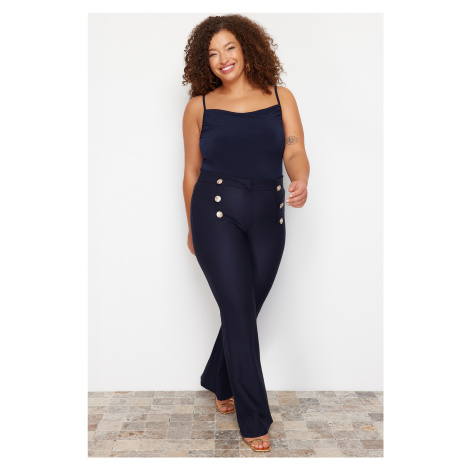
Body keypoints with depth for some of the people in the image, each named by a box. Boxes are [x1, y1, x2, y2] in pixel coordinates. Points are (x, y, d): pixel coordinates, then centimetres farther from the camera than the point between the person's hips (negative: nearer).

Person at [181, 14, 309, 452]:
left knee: (245, 310, 10)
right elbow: (192, 171, 10)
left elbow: (294, 149, -3)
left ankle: (218, 383, 39)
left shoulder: (280, 97, 9)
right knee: (240, 312, -5)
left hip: (268, 215, 2)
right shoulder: (199, 106, 6)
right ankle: (254, 420, 9)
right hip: (217, 211, -2)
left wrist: (301, 180, -25)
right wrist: (192, 227, 13)